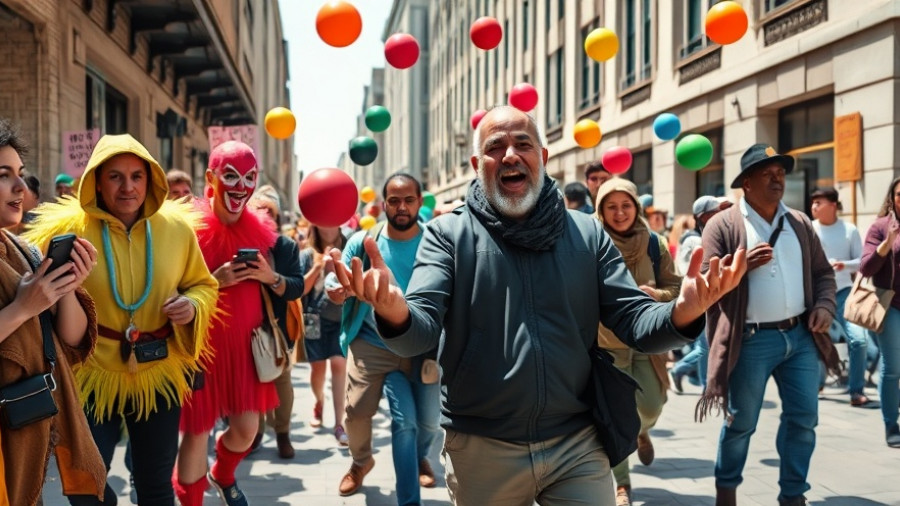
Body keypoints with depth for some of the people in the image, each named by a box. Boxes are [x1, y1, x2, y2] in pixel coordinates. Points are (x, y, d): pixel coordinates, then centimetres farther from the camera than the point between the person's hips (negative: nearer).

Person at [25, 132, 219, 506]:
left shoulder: (178, 228, -3)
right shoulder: (68, 230, -10)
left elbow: (203, 285, 10)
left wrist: (192, 306, -11)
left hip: (158, 375, 2)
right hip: (92, 375, -2)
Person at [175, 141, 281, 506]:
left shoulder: (258, 229, 3)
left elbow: (283, 289, 12)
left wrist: (270, 277, -9)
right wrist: (215, 281, -23)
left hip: (244, 344, 5)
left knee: (247, 428, 12)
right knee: (197, 430, 2)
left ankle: (223, 476, 43)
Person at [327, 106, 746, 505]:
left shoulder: (587, 233, 3)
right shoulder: (448, 234, -3)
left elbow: (635, 322, -2)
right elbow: (421, 332, -14)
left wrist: (681, 314, -25)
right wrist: (395, 312, -39)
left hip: (577, 444, 1)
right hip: (480, 448, -1)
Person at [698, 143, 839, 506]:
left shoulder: (800, 223, 11)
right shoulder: (723, 225, -5)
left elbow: (823, 272, 17)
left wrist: (824, 305, -1)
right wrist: (743, 264, -24)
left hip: (800, 335, 5)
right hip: (751, 340, -4)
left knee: (804, 418, 7)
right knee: (741, 422, 7)